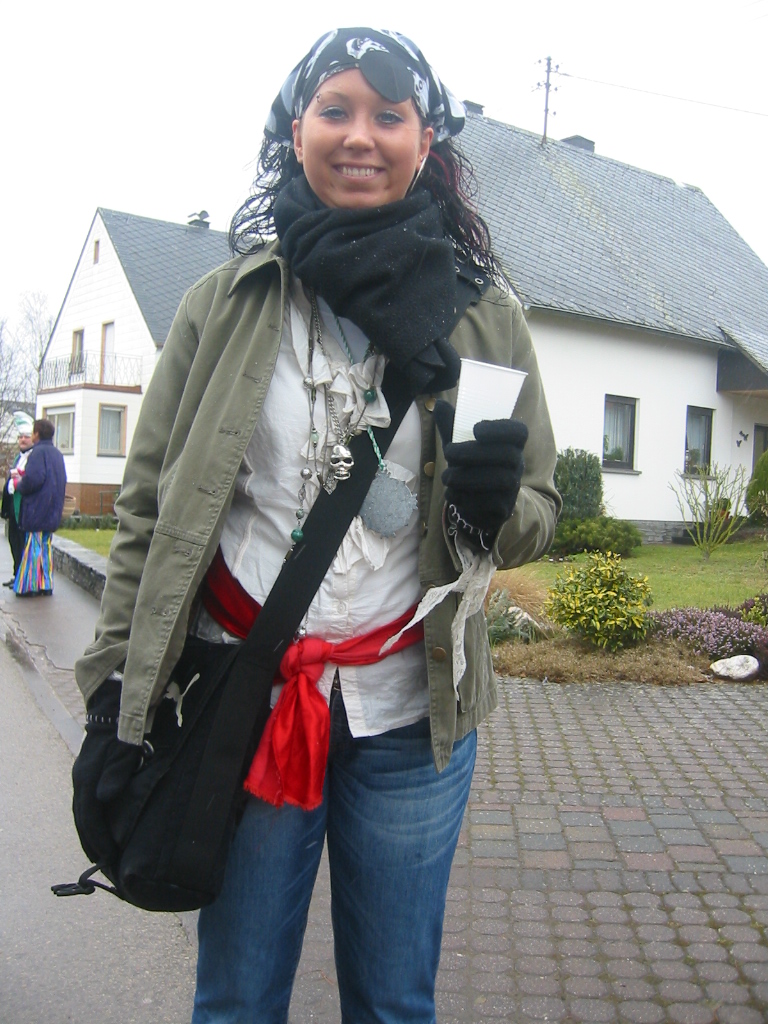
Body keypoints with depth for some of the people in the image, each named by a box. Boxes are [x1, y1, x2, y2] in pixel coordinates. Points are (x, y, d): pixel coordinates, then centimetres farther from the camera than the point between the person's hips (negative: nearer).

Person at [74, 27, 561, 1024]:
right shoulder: (227, 304, 0)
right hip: (241, 695, 0)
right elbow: (148, 508, 2)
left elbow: (538, 516, 7)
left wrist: (495, 505, -16)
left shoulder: (483, 314, 2)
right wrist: (117, 695, -2)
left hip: (410, 715, 1)